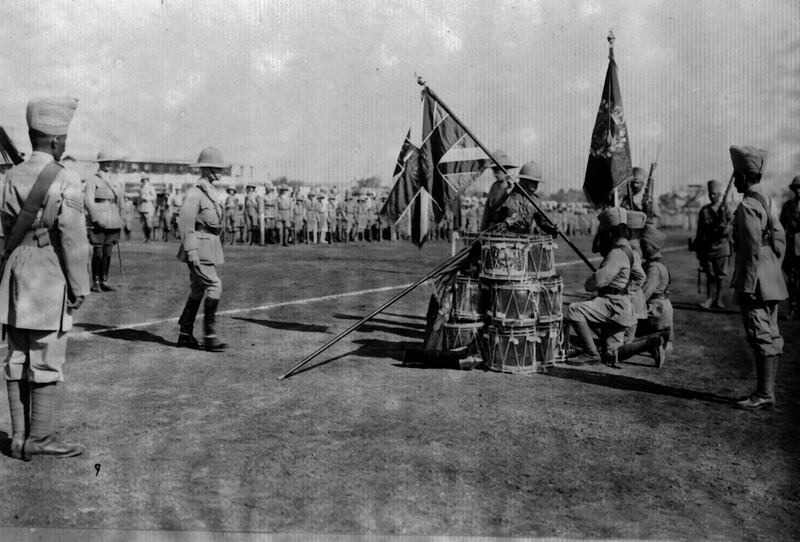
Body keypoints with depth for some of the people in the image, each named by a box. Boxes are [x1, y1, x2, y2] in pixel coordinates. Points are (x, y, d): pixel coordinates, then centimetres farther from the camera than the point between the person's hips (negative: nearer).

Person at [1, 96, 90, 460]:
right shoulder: (65, 181, -13)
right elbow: (73, 238, -14)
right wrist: (80, 286, -7)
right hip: (50, 280, -6)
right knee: (47, 362, 1)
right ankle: (40, 438, 7)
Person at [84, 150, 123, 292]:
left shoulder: (116, 182, 16)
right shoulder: (93, 180, -1)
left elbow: (120, 203, 20)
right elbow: (88, 201, -9)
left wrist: (120, 221, 16)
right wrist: (96, 219, -16)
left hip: (112, 222, 5)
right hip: (98, 222, -5)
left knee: (108, 252, 5)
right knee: (98, 252, -3)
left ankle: (104, 281, 11)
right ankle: (95, 282, 5)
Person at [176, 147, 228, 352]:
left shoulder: (211, 191, 15)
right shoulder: (194, 193, -14)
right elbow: (185, 222, -18)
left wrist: (216, 249, 23)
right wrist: (191, 251, -22)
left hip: (210, 247, 10)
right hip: (199, 247, -10)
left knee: (197, 290, 12)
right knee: (214, 286, -13)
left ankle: (185, 335, 19)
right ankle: (210, 336, -8)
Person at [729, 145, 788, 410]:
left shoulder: (747, 207, -15)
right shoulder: (765, 203, 14)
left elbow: (752, 249, -20)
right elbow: (780, 237, 19)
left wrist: (747, 286, -18)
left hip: (757, 281, -10)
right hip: (772, 282, 10)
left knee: (761, 336, -7)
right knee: (771, 335, 12)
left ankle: (764, 394, -3)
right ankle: (767, 390, 20)